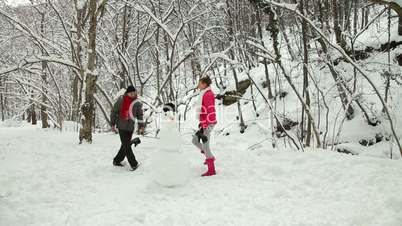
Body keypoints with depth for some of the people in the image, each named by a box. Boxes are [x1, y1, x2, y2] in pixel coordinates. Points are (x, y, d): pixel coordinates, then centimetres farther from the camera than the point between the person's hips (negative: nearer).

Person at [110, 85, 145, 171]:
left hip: (130, 127, 3)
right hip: (121, 126, -3)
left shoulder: (137, 102, 1)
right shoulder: (121, 100, -4)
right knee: (126, 146, -8)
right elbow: (114, 112, 3)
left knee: (125, 145, 7)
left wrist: (141, 126, 0)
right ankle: (133, 164, -1)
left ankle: (117, 161, 24)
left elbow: (140, 115, 7)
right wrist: (112, 124, 3)